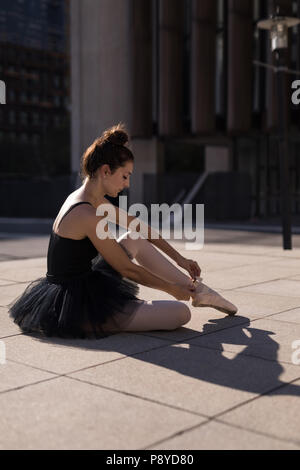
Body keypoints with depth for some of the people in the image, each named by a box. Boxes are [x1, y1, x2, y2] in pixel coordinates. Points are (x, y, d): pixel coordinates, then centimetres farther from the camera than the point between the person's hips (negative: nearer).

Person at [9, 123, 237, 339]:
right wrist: (172, 289, -1)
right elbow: (127, 269, -14)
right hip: (78, 309, -10)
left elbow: (138, 226, 15)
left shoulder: (87, 198, 7)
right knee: (181, 313, -12)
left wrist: (179, 258, 19)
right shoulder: (88, 215, -23)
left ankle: (196, 288, 20)